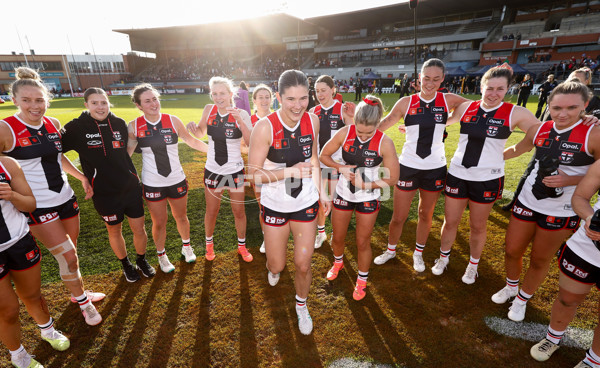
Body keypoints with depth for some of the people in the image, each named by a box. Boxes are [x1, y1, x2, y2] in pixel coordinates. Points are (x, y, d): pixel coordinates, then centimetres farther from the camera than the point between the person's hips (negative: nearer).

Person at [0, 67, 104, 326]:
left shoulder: (53, 124, 4)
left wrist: (82, 177, 17)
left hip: (65, 198, 5)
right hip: (38, 207, -5)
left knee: (70, 253, 17)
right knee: (68, 257, -3)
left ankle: (78, 292, 38)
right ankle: (83, 304, 18)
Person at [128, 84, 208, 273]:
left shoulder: (173, 121, -6)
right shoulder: (134, 126, -7)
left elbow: (191, 141, 4)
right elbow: (126, 152, 6)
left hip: (177, 180, 1)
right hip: (152, 184, -1)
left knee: (181, 217, 16)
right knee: (159, 222, 11)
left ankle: (186, 246, 44)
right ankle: (161, 255, 37)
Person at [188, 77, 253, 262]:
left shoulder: (241, 114, -12)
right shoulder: (209, 109, -3)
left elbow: (251, 143, -22)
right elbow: (200, 134, 12)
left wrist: (240, 120, -32)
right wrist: (193, 127, -10)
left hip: (235, 171, -2)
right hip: (212, 170, 2)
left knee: (239, 211, 11)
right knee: (211, 211, 15)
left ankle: (242, 245, 35)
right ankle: (209, 243, 42)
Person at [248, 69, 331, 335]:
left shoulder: (312, 121, -7)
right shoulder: (265, 127, -20)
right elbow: (253, 175, -18)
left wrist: (321, 193, 6)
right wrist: (289, 171, -29)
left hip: (306, 203, 2)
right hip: (274, 205, -2)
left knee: (303, 265, 9)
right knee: (277, 265, 14)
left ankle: (301, 305, 42)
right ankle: (272, 269, 56)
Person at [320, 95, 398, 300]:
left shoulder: (384, 143, -19)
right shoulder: (344, 133, -15)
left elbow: (392, 177, -12)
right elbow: (323, 155, -2)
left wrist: (365, 184, -19)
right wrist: (340, 167, -18)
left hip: (368, 199, -2)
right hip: (343, 194, 2)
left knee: (363, 242, 11)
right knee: (338, 237, 18)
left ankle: (362, 281, 37)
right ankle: (338, 263, 51)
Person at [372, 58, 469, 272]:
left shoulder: (448, 100, 0)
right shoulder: (406, 103, -3)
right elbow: (381, 126, 0)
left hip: (435, 168, 2)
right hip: (408, 166, -1)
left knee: (426, 215, 15)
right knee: (399, 217, 6)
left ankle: (418, 253, 38)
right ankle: (391, 250, 33)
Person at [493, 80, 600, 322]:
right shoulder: (539, 130, -2)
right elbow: (516, 150, 17)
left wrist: (570, 180, -23)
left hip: (561, 212, -3)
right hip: (527, 202, 4)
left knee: (540, 260, 12)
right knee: (512, 251, 14)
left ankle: (523, 298, 37)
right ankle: (511, 286, 42)